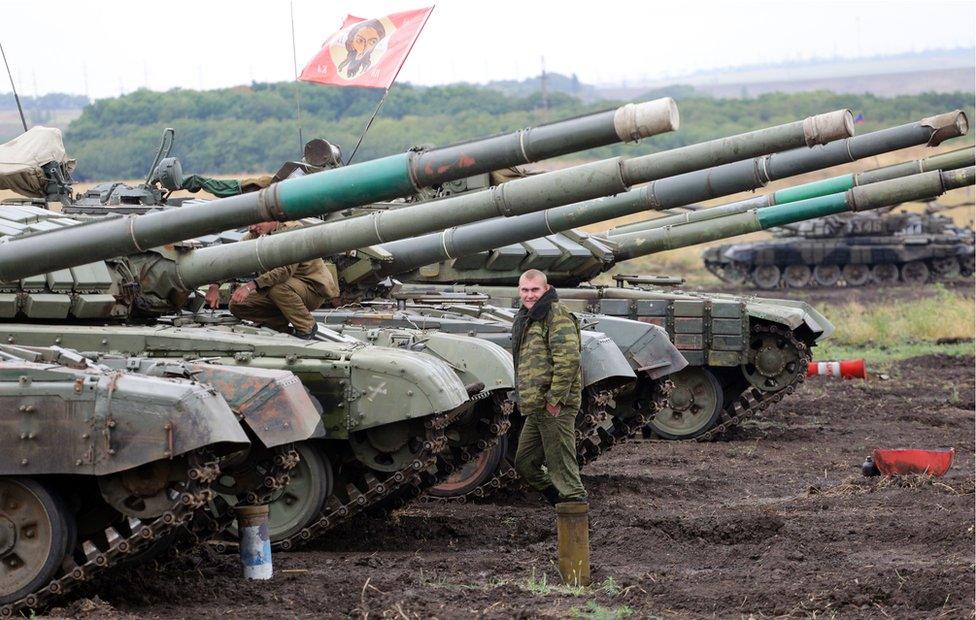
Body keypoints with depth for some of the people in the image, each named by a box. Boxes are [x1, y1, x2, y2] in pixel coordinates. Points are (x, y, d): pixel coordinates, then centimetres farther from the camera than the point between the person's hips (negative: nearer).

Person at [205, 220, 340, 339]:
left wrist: (251, 285, -47)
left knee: (278, 287, -37)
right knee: (236, 306, -5)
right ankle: (285, 329, -2)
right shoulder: (255, 235, -2)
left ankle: (307, 328, -16)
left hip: (313, 287, -7)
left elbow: (287, 269, -37)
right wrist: (214, 287, -28)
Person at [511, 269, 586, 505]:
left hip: (555, 407, -10)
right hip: (536, 409, 10)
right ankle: (561, 502, 26)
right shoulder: (525, 319, 19)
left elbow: (568, 360, -23)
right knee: (524, 463, 17)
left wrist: (554, 399, -21)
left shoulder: (557, 316, -12)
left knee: (562, 468, -8)